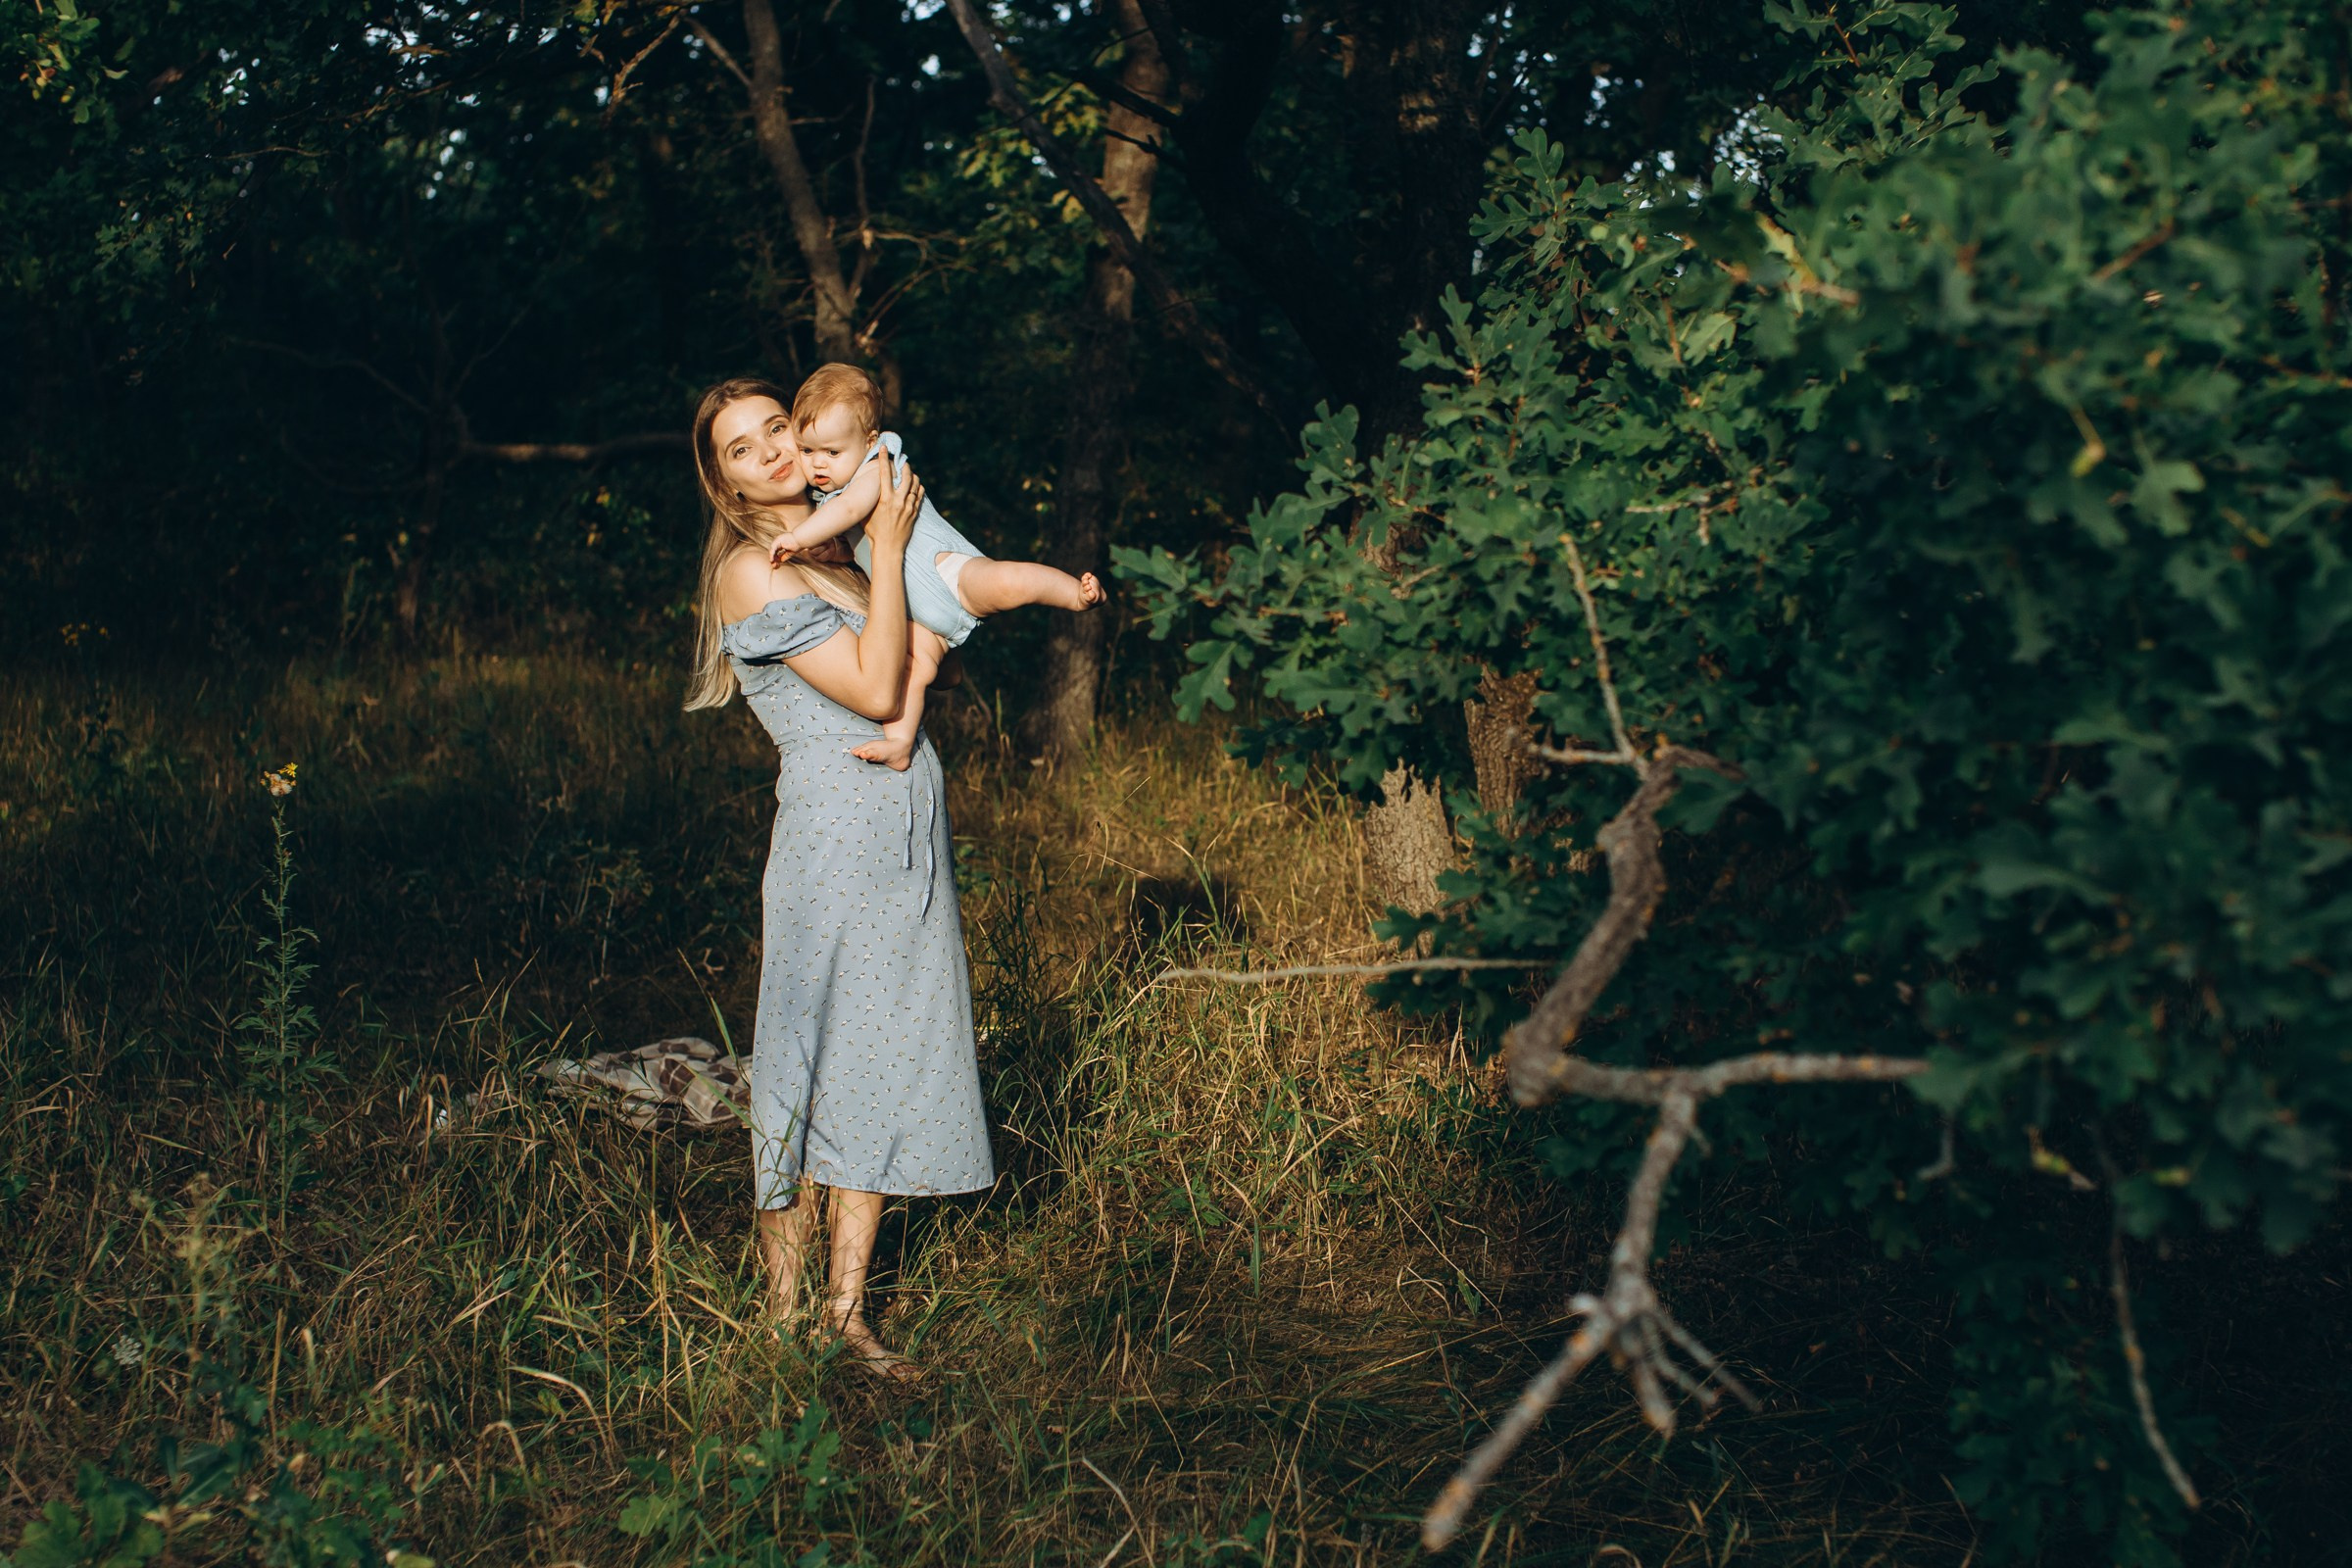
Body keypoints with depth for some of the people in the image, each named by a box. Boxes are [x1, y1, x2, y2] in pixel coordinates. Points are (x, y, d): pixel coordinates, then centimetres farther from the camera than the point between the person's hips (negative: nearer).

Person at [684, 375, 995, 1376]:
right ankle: (785, 1311, 11)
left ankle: (847, 1310, 17)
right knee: (813, 1067, -1)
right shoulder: (752, 572, -11)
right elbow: (876, 692, -17)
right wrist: (887, 551, -13)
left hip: (905, 837, 8)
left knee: (887, 1066, 9)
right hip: (836, 836, -8)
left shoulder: (834, 554, 15)